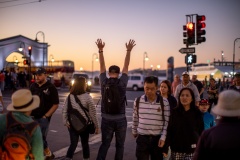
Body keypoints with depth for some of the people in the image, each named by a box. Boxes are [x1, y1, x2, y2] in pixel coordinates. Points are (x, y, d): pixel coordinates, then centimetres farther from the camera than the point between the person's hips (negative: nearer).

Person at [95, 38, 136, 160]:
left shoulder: (104, 83, -6)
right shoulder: (122, 83, -10)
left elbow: (102, 66, 2)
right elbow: (126, 66, -2)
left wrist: (100, 49, 3)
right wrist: (128, 50, 2)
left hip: (106, 119, 2)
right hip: (120, 119, -2)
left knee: (105, 144, 14)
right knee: (120, 145, 11)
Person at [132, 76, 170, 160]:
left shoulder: (164, 102, -7)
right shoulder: (138, 101, -2)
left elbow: (167, 121, -4)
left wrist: (163, 137, -9)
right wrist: (134, 131, 20)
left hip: (158, 138, 0)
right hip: (142, 138, 1)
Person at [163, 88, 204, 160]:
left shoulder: (197, 113, -1)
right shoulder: (174, 112, -1)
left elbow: (201, 131, 2)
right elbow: (169, 130, 0)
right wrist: (165, 147, -5)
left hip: (192, 149, -1)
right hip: (176, 149, 1)